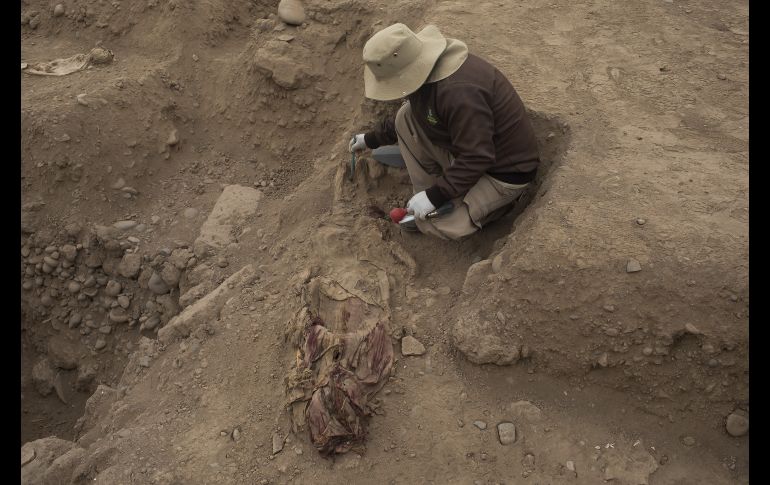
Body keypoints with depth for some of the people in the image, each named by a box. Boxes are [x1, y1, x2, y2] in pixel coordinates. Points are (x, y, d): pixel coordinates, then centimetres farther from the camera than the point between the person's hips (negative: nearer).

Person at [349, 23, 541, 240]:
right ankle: (426, 190, 4)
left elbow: (477, 159, -32)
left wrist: (435, 196, -26)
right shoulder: (427, 70, -5)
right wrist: (372, 138, 20)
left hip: (505, 171, -9)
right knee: (406, 117, -4)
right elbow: (410, 119, 16)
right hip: (469, 151, 9)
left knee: (436, 225, -16)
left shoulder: (459, 92, -36)